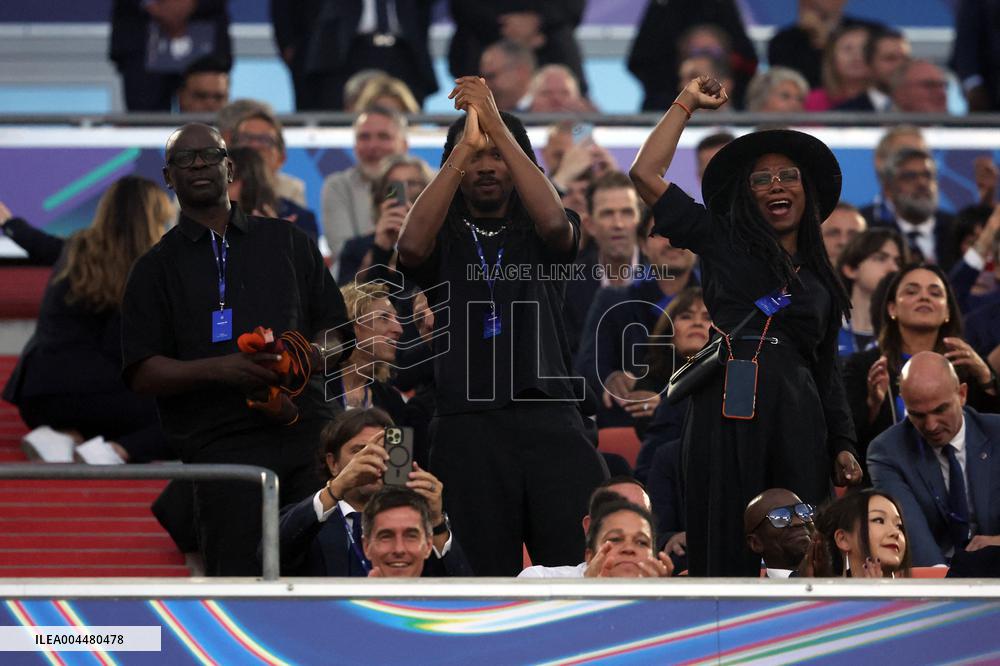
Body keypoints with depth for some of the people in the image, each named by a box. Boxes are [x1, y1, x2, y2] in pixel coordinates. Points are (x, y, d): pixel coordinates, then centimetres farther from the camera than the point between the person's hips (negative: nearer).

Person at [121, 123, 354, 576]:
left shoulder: (286, 242, 20)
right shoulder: (157, 268, 14)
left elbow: (336, 338, 19)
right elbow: (142, 373, 4)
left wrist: (302, 360, -5)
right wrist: (219, 369, -13)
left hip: (308, 432, 2)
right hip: (223, 448, -2)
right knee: (236, 578, -9)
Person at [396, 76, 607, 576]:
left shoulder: (537, 234, 13)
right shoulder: (445, 238, 13)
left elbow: (555, 222, -10)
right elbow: (411, 248, -11)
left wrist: (497, 127, -11)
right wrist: (464, 145, -11)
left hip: (550, 418, 0)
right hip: (467, 425, 0)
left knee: (586, 568, -12)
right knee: (489, 578, -3)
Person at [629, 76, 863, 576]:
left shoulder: (820, 281, 23)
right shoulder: (722, 243, 15)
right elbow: (645, 174, 8)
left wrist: (843, 446, 13)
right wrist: (687, 104, 13)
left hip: (797, 422, 3)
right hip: (726, 415, -3)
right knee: (727, 554, -6)